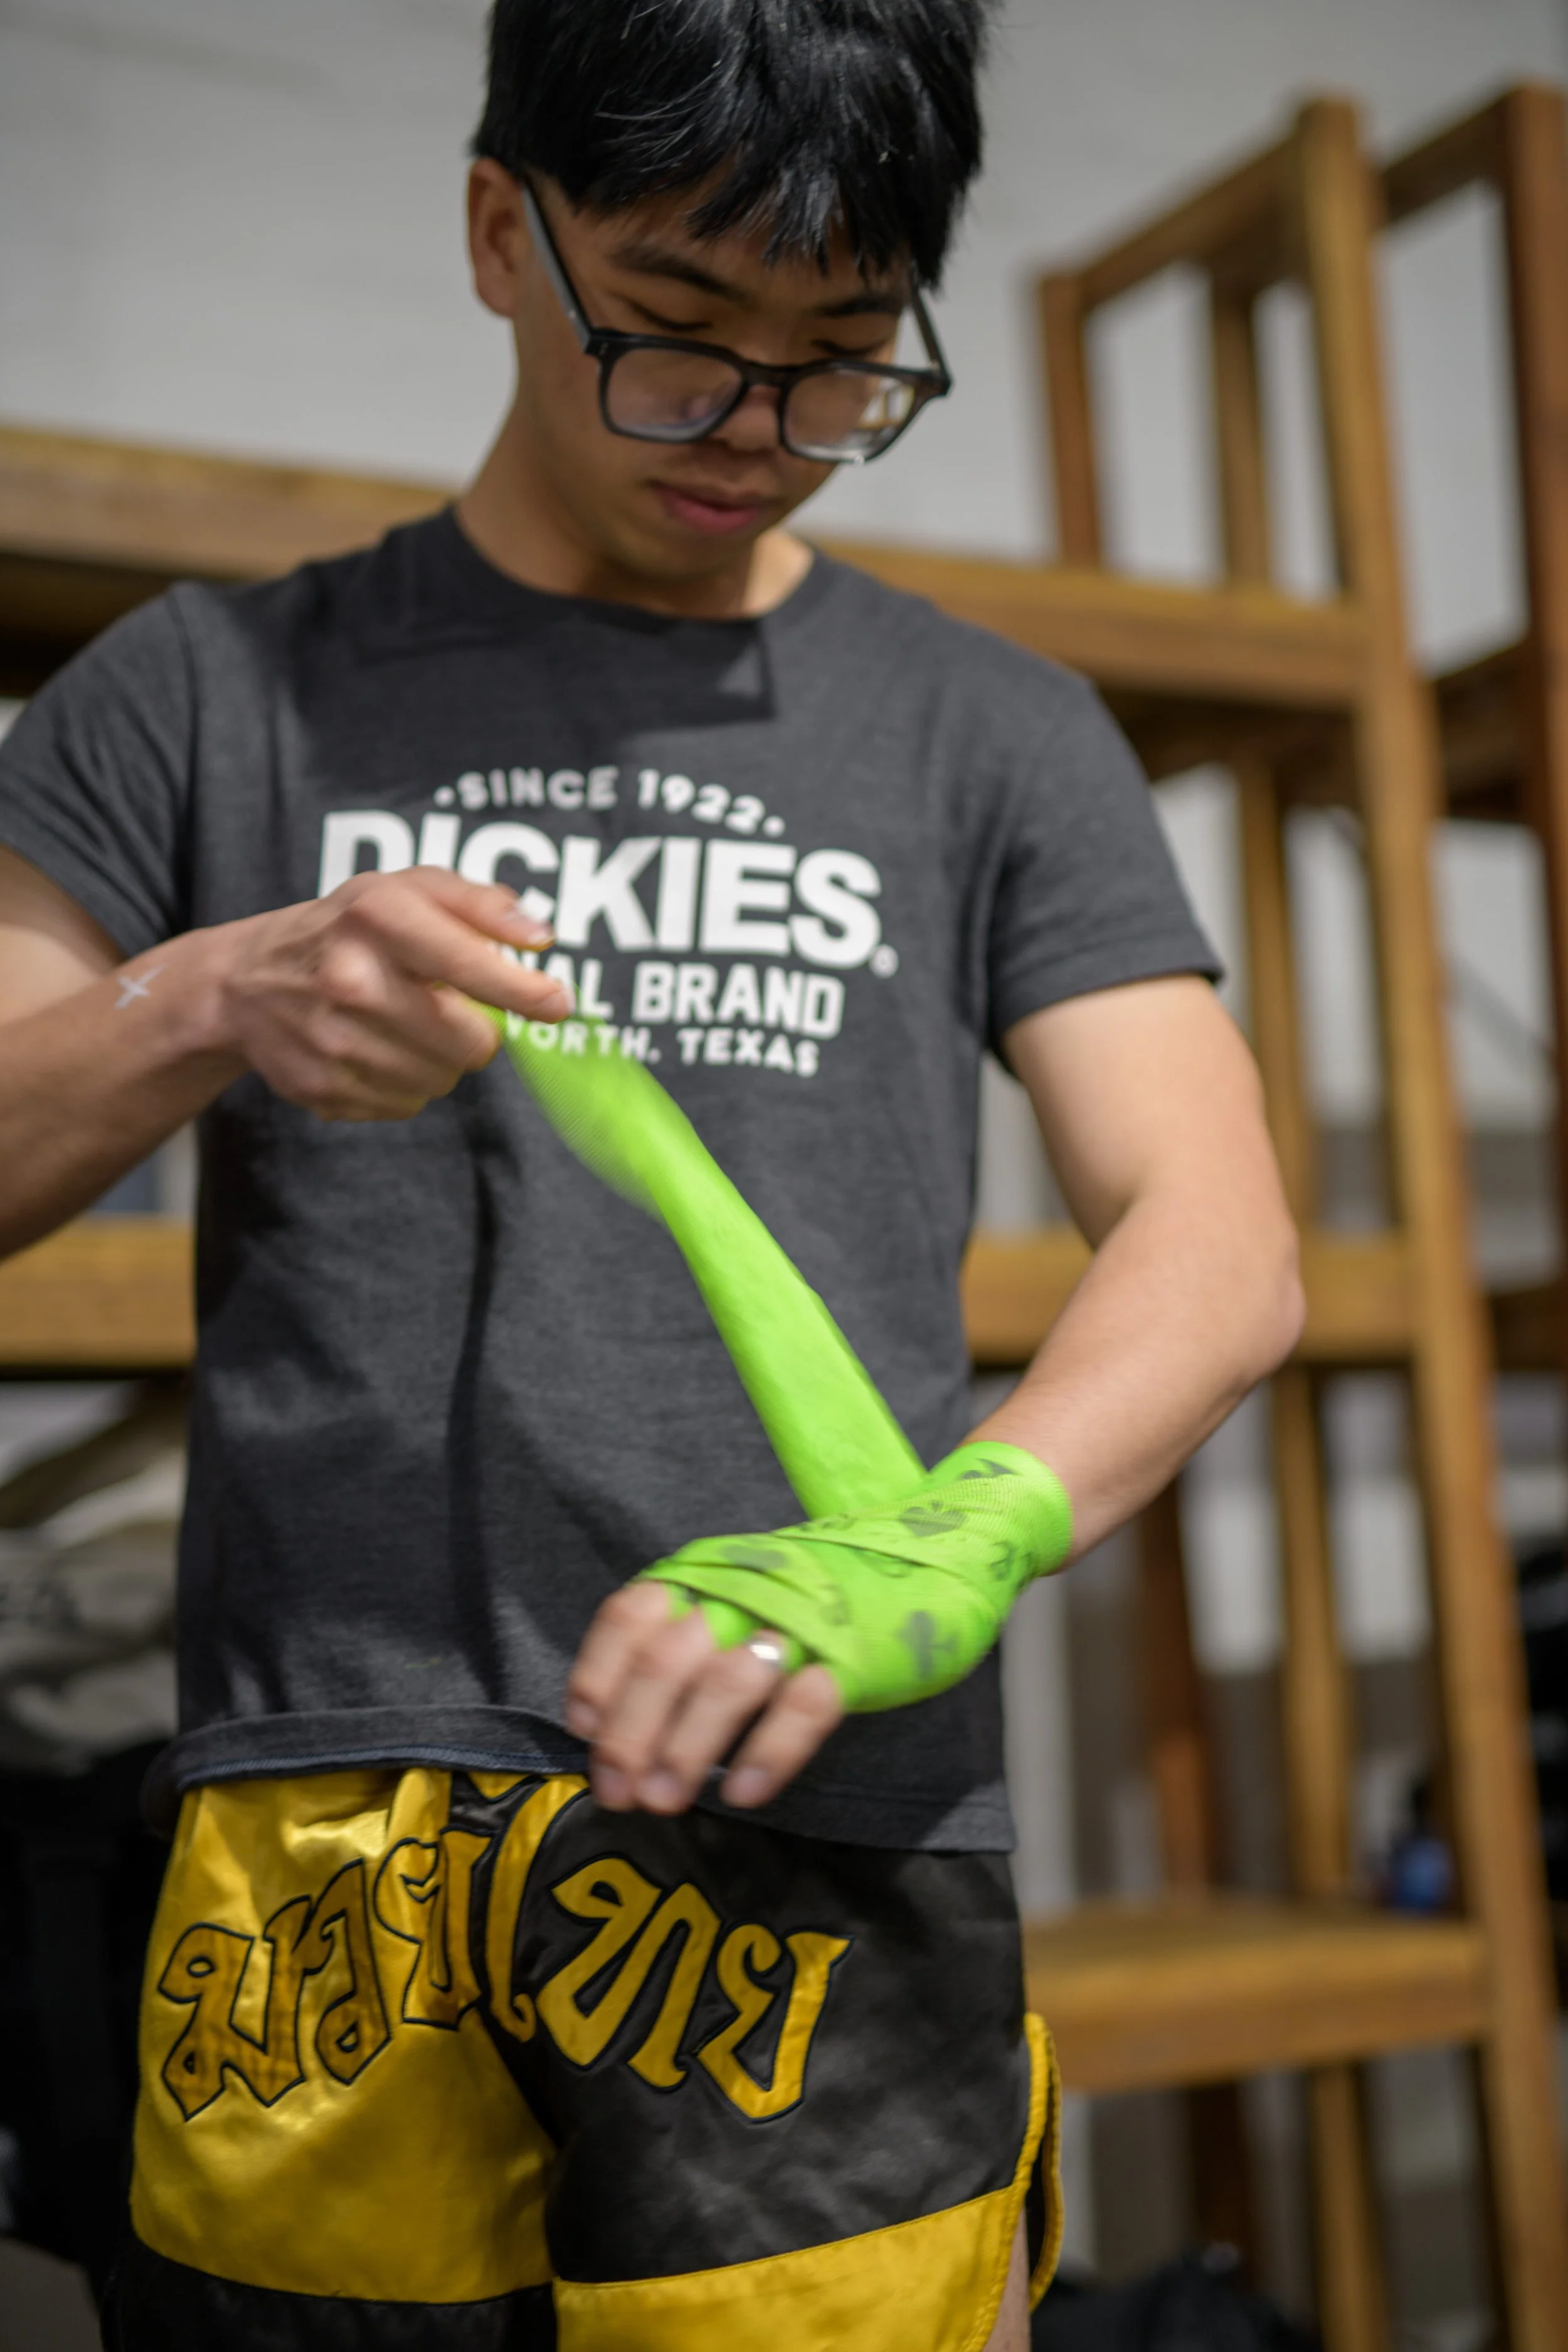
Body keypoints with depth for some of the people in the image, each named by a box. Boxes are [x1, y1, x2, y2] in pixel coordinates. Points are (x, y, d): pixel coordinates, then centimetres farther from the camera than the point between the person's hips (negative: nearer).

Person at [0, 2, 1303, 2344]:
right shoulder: (217, 693, 11)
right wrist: (206, 1011, -14)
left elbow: (1223, 1249, 2)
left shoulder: (993, 737, 11)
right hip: (316, 1871, 0)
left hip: (824, 1849, 0)